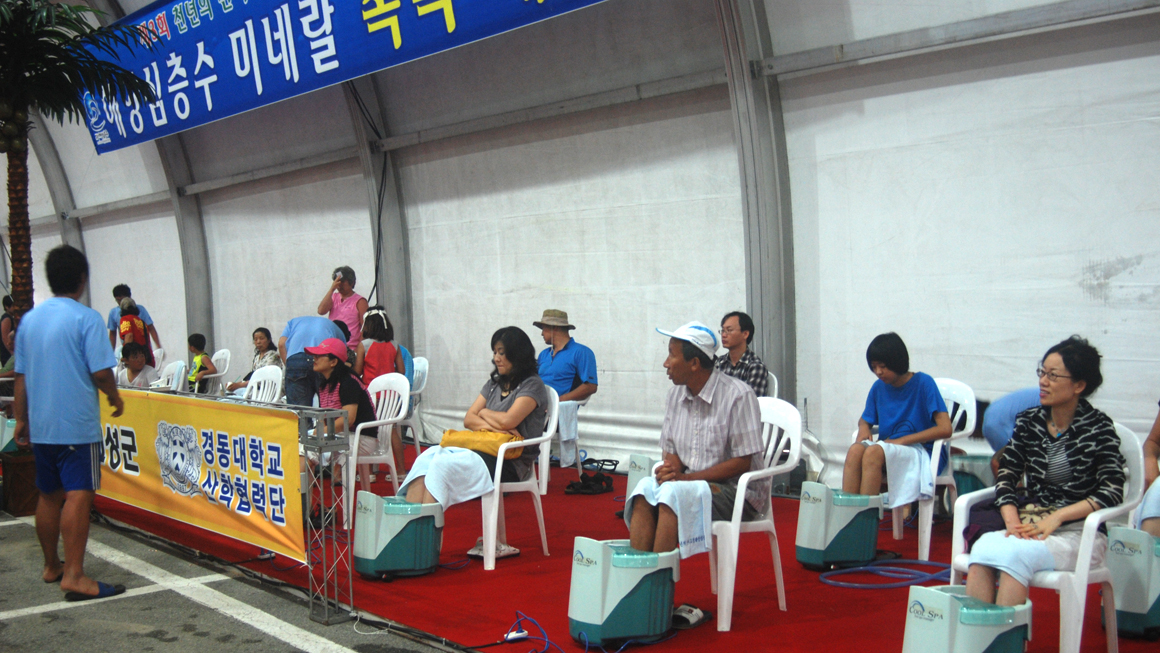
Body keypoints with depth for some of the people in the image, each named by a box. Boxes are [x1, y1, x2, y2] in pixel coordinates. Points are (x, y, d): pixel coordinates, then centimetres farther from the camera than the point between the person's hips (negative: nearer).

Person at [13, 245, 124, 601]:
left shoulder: (30, 319, 9)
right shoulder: (86, 318, -11)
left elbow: (21, 376, 12)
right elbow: (100, 372, -15)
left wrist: (21, 419, 19)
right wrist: (115, 398, 4)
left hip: (40, 426, 7)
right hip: (78, 424, -7)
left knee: (49, 495, 16)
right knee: (79, 495, -9)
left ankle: (51, 566, 28)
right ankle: (74, 575, -15)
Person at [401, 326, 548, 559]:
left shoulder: (532, 385, -1)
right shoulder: (494, 384, 22)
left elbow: (508, 421, -15)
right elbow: (468, 419, 13)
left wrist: (484, 413, 5)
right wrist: (489, 424, -8)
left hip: (512, 461, -7)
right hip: (483, 450, 7)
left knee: (443, 464, -30)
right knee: (426, 458, -20)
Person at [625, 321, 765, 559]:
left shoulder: (738, 395, -12)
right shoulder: (676, 394, 10)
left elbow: (742, 463, -14)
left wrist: (686, 477, -19)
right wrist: (670, 469, -12)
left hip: (737, 490, -6)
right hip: (690, 484, 6)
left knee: (674, 492, -32)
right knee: (645, 488, -24)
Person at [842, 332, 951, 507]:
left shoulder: (923, 383, -6)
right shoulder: (878, 388, 10)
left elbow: (945, 429, -14)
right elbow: (865, 419, 24)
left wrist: (901, 440, -16)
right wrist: (863, 428, -2)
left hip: (917, 452, -5)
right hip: (886, 448, 5)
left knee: (874, 451, -34)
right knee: (855, 450, -29)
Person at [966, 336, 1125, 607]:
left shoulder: (1098, 428, -1)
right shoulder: (1029, 422, 11)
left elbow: (1112, 492, -10)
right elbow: (1006, 474, 5)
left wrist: (1055, 518, -19)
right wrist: (1012, 519, -13)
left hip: (1080, 532, -3)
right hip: (1031, 524, 4)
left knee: (1015, 553, -34)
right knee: (983, 547, -30)